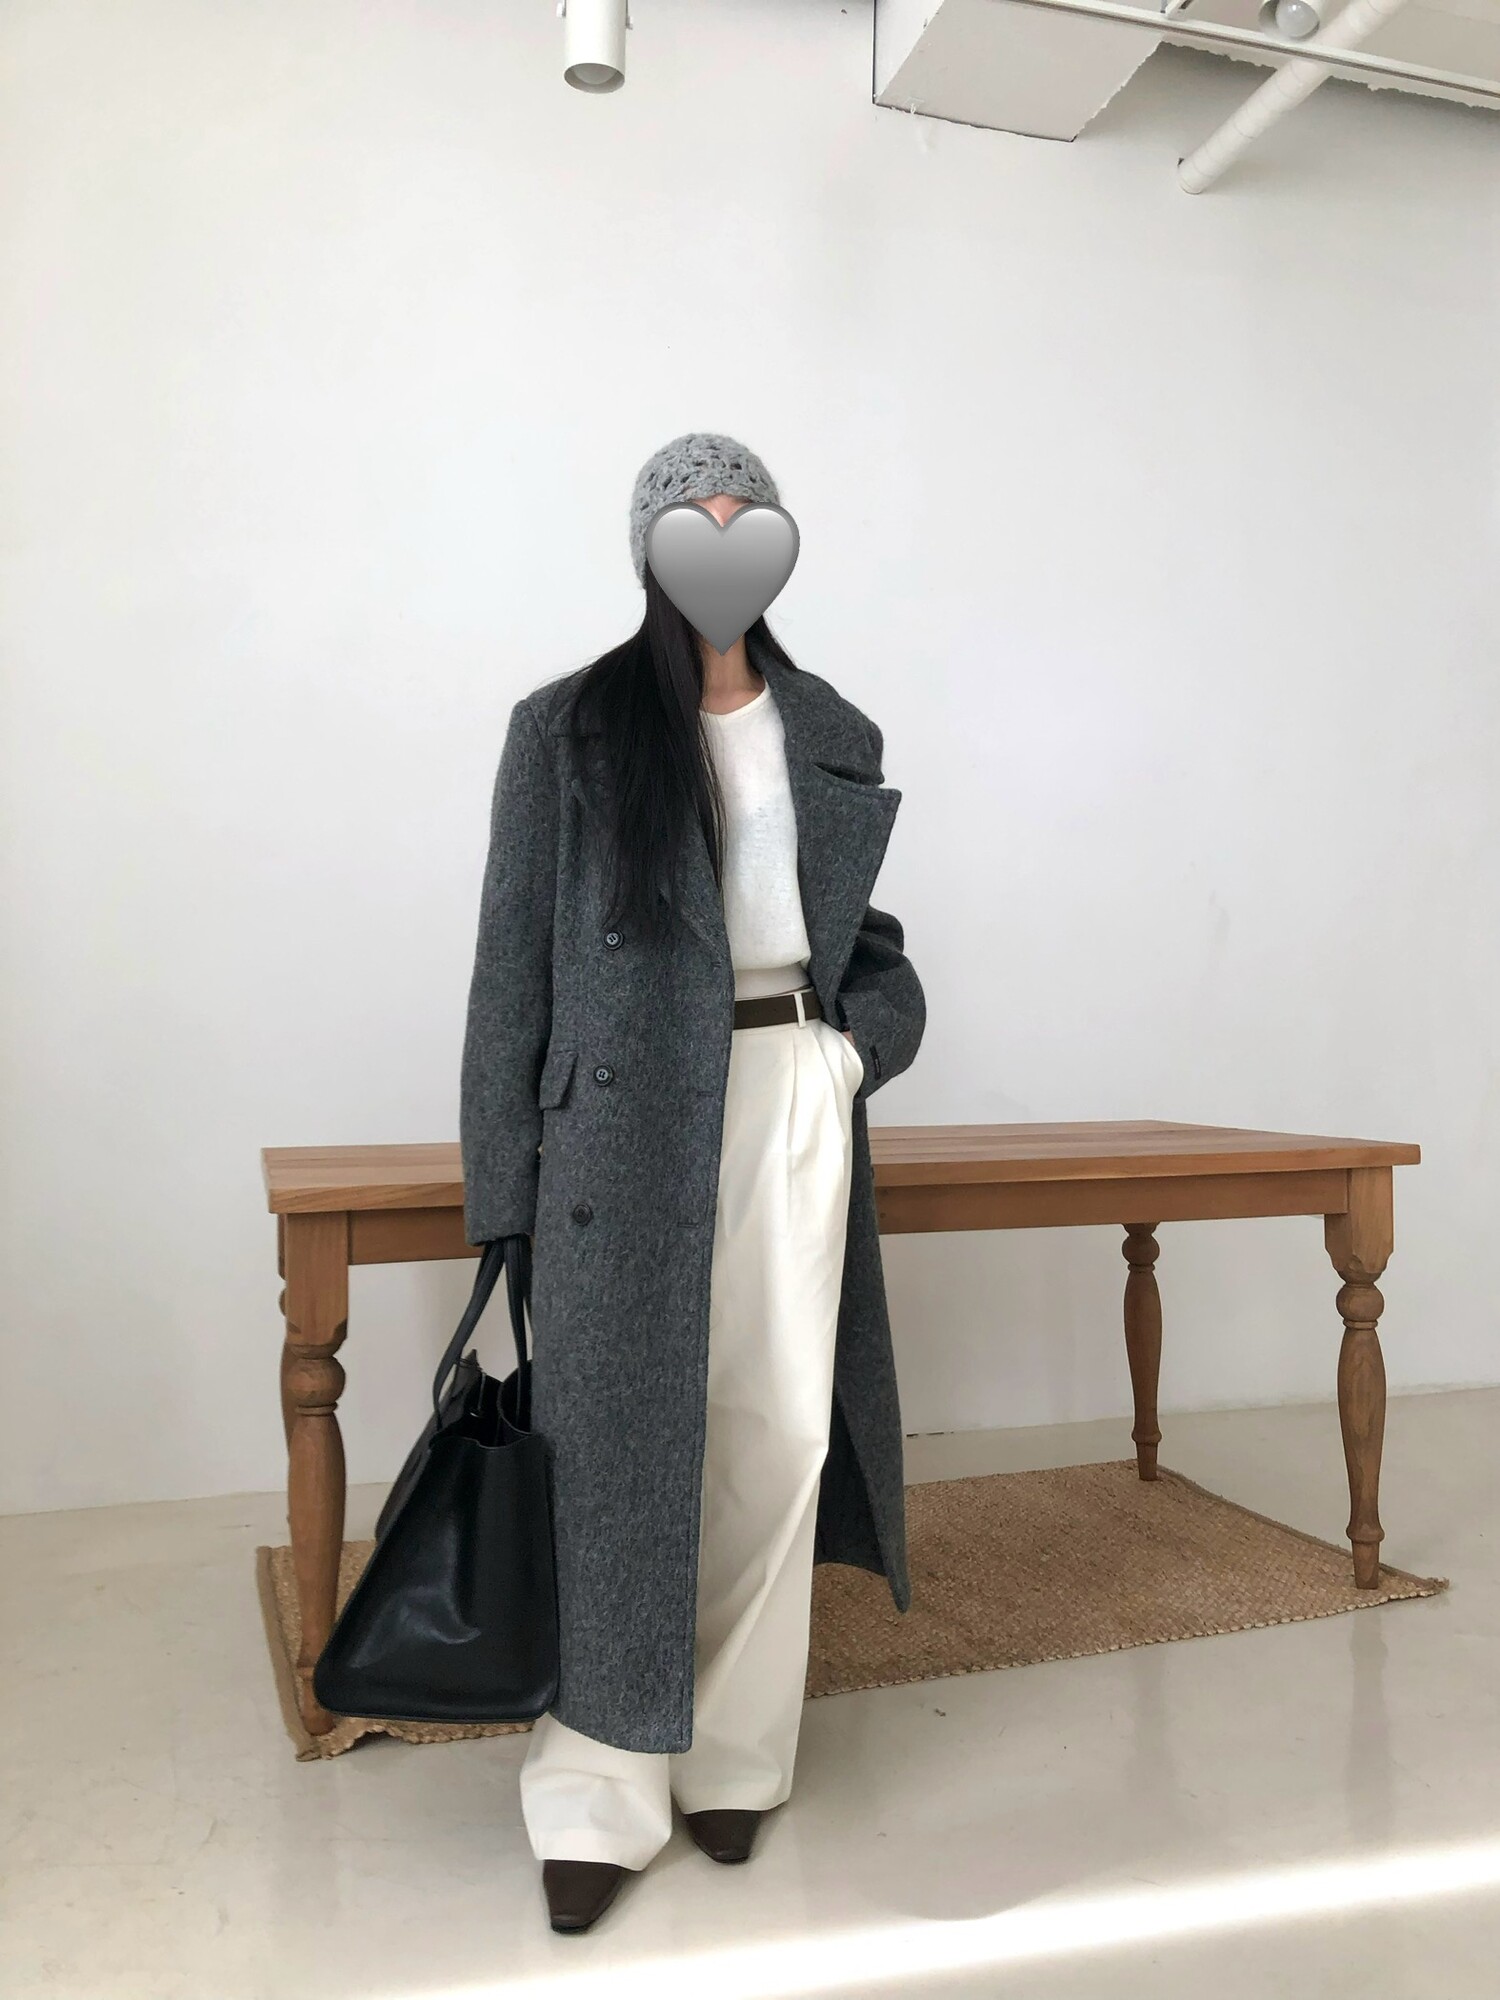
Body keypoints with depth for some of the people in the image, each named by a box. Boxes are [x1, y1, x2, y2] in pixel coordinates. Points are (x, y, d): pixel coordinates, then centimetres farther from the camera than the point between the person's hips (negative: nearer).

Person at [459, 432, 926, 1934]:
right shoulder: (568, 727, 2)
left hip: (796, 1100, 4)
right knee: (624, 1443, -1)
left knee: (778, 1436, 6)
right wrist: (504, 1193, -3)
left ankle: (734, 1757, 23)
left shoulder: (834, 737, 13)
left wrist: (862, 1038, -2)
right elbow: (515, 967, 0)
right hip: (630, 1118, -3)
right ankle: (598, 1797, 15)